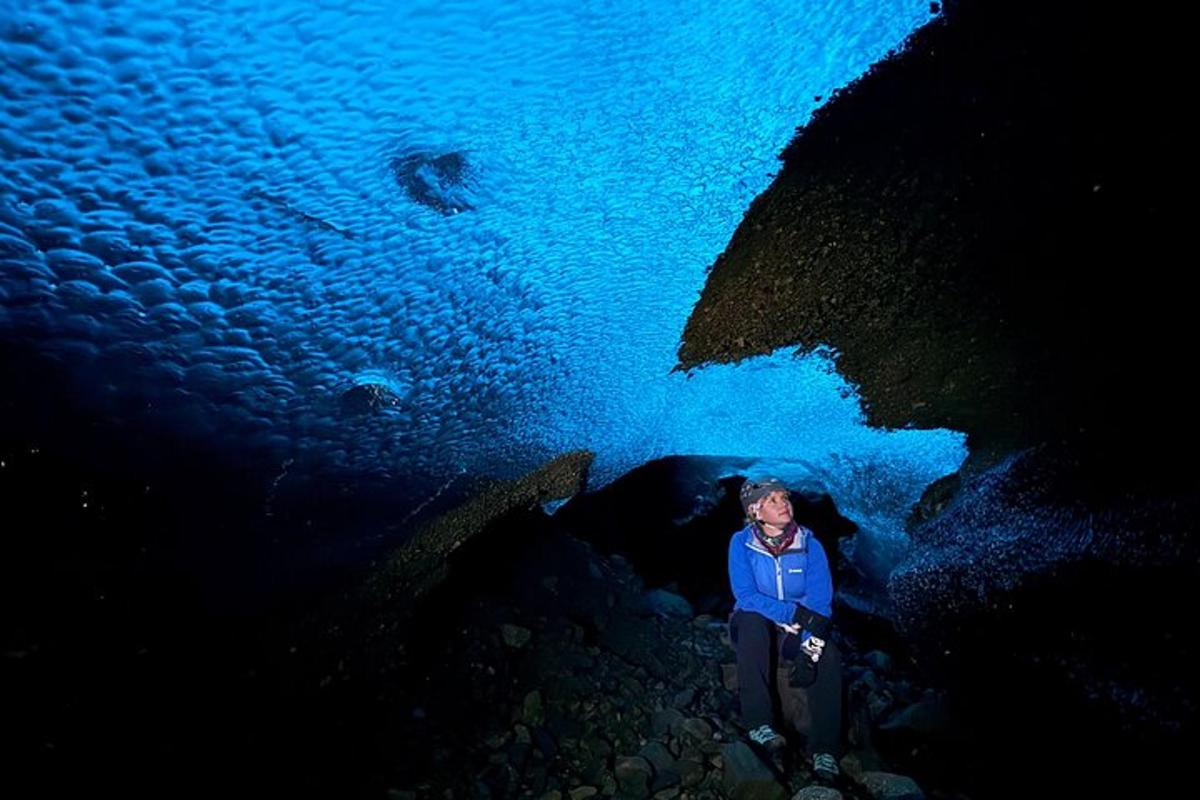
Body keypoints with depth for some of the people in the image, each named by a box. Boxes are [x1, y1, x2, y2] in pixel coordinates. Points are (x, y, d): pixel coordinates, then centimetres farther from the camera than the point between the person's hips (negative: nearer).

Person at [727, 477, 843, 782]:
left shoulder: (810, 545, -10)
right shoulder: (741, 543, -13)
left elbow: (820, 603, -16)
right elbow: (745, 596, -21)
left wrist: (809, 651, -31)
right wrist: (797, 613, -32)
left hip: (797, 634, 2)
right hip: (755, 630, -1)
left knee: (829, 655, -28)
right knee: (753, 620, -35)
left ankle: (825, 752, -21)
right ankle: (759, 724, -29)